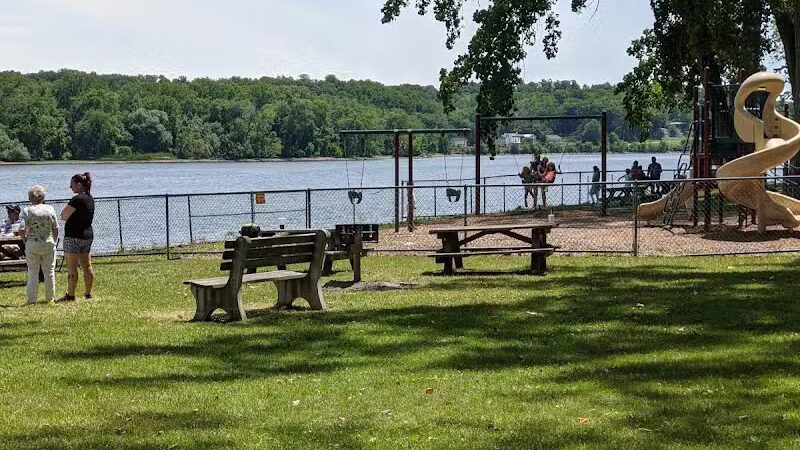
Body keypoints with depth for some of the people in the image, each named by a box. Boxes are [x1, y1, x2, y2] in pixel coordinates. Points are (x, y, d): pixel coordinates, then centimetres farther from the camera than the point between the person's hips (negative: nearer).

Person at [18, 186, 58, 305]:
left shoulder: (27, 210, -8)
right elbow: (56, 229, -1)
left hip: (32, 245, -1)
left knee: (33, 273, 6)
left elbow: (21, 230, -14)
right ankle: (50, 298, 16)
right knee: (49, 271, 11)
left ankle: (31, 299, 8)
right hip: (48, 243, 1)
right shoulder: (50, 209, -3)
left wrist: (26, 240, 2)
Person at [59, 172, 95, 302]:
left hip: (74, 236, -9)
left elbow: (64, 216, -16)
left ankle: (70, 295, -3)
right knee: (87, 265, 13)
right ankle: (88, 293, 18)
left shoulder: (77, 199, -19)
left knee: (71, 267, -5)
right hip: (88, 234, 9)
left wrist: (67, 207, 0)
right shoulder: (90, 198, 9)